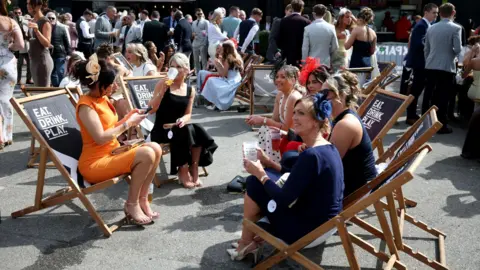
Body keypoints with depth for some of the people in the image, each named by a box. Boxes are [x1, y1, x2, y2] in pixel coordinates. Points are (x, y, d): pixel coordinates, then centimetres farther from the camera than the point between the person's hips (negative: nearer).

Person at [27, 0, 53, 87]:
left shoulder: (45, 22, -12)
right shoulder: (33, 21, 12)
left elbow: (47, 43, -19)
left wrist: (36, 30, -29)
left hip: (43, 60, -9)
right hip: (33, 60, 9)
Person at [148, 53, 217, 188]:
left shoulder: (190, 90, 8)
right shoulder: (163, 84, -5)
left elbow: (188, 114, 9)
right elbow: (151, 110, -10)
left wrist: (183, 120, -15)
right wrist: (163, 90, -21)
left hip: (178, 127, 4)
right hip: (161, 130, -4)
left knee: (199, 131, -27)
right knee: (186, 131, -33)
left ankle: (194, 168, -10)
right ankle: (183, 170, -14)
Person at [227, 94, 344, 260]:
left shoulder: (311, 155, -25)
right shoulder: (328, 148, 5)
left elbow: (284, 200, -23)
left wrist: (260, 174, -9)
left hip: (309, 229, -9)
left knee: (255, 184, -5)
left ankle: (246, 244, 13)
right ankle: (250, 240, 18)